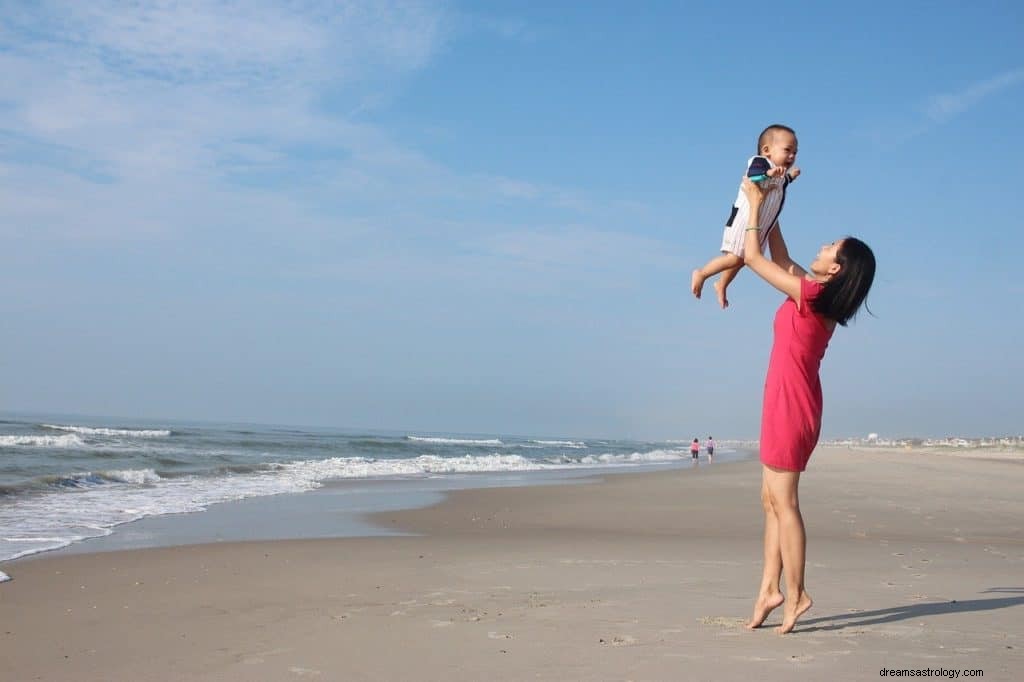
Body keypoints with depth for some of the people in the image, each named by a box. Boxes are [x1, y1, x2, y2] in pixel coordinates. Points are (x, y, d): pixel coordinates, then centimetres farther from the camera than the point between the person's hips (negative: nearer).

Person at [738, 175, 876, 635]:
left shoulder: (810, 294, -15)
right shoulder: (819, 295, 9)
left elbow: (753, 258, -9)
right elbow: (781, 259, 24)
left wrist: (755, 204, 1)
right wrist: (769, 211, 25)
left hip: (788, 405, -9)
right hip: (794, 404, 9)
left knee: (783, 502, -5)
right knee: (773, 500, 10)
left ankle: (795, 593, 0)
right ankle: (770, 589, 11)